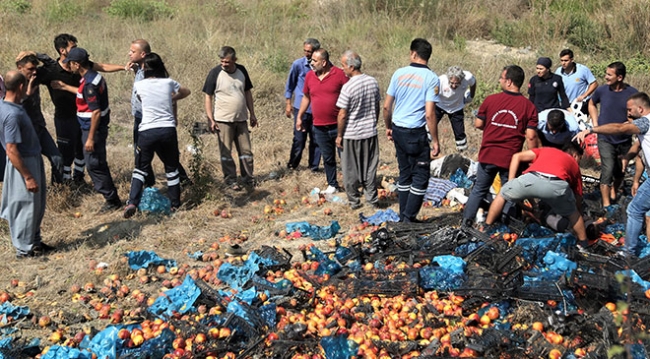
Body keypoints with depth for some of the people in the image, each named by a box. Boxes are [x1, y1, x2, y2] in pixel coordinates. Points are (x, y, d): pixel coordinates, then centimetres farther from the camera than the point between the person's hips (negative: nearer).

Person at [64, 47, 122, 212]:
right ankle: (111, 197, 26)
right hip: (99, 127, 10)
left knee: (94, 165, -2)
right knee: (99, 164, 17)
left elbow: (96, 112, -25)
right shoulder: (95, 76, 7)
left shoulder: (89, 84, -23)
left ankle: (112, 200, 6)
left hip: (92, 128, -10)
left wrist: (90, 138, -23)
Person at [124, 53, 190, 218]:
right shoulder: (169, 83, 4)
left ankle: (132, 203, -4)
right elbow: (186, 92, 24)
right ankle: (175, 204, 22)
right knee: (172, 168, 15)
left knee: (140, 168, 10)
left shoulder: (139, 85, 2)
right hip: (168, 130, 1)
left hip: (147, 131, -1)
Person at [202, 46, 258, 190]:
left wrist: (252, 114, 12)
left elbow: (247, 92, 13)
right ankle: (231, 180, 14)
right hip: (223, 120, -4)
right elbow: (208, 97, -6)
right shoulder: (215, 73, -10)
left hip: (241, 119, 4)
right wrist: (211, 119, -11)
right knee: (226, 152, 3)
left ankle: (248, 177, 22)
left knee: (246, 150, 10)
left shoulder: (241, 71, 3)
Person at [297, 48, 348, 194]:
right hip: (320, 127, 4)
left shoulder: (339, 74, -9)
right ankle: (332, 185, 26)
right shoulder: (309, 76, 5)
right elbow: (306, 97, 17)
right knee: (327, 158, 14)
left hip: (338, 125, -4)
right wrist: (299, 117, 17)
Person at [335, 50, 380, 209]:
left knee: (351, 170, 9)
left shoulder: (348, 87, -19)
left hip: (351, 134, -5)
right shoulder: (373, 82, -1)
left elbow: (342, 115, -16)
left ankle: (354, 201, 17)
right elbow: (377, 108, 8)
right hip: (370, 132, 5)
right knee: (370, 167, 16)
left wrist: (339, 135, -5)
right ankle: (372, 198, 23)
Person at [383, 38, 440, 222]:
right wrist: (435, 141, -9)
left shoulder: (399, 73, 2)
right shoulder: (431, 78, -10)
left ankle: (403, 217, 24)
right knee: (420, 177, 6)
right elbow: (429, 114, -16)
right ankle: (409, 219, 6)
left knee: (405, 174, 17)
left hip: (398, 130, 5)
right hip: (416, 133, -5)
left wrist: (388, 127, 20)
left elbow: (386, 106, 5)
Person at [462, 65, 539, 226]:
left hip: (488, 155, 1)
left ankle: (466, 221, 20)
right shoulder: (529, 106, -7)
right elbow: (531, 136, -12)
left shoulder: (490, 99, -5)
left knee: (479, 189, 17)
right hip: (511, 158, -1)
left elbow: (478, 124, 2)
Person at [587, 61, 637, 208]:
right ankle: (606, 206, -4)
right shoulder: (602, 90, -10)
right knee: (608, 170, -10)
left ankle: (614, 193, 42)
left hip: (624, 140, 1)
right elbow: (592, 104, 12)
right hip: (605, 139, -1)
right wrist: (595, 123, 3)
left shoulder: (632, 93, -12)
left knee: (620, 171, 15)